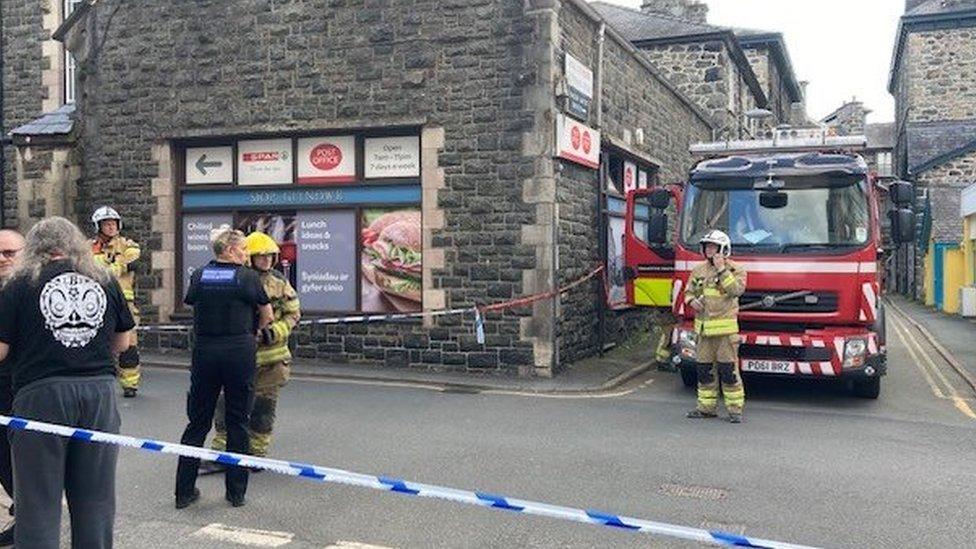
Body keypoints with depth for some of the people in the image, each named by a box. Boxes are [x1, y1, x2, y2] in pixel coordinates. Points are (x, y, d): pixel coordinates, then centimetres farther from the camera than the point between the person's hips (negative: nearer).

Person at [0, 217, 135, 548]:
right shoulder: (105, 280, 8)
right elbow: (122, 342, 14)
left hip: (41, 395, -2)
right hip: (99, 393, 3)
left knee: (38, 501, 8)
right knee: (95, 499, 13)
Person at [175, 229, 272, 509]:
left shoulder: (198, 276, 4)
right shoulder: (248, 277, -4)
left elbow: (192, 304, 14)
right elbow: (266, 314, 7)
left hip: (204, 352, 3)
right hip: (240, 352, -2)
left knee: (197, 422, 11)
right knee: (237, 423, 7)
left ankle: (184, 490, 15)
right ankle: (236, 491, 14)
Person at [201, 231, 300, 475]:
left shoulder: (280, 284, 1)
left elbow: (294, 314, 5)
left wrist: (275, 331, -11)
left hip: (271, 357, 1)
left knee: (263, 407, 9)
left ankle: (257, 454, 23)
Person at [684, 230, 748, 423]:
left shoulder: (735, 269, -1)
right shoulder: (698, 271, 13)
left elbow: (736, 290, -17)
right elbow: (689, 293, 21)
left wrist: (722, 269, -18)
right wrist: (692, 301, -2)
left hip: (725, 329, -5)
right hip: (703, 328, 5)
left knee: (728, 369, -4)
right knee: (704, 369, 9)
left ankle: (735, 409, 4)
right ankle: (706, 407, 18)